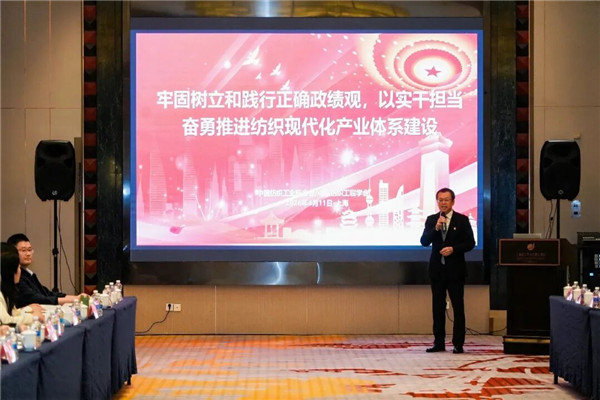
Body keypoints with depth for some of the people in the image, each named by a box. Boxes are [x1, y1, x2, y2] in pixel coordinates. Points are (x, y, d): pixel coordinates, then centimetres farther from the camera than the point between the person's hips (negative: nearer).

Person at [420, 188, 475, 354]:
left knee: (458, 306, -2)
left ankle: (458, 343, 1)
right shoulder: (431, 220, 7)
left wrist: (453, 249, -16)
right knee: (438, 307, 6)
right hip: (437, 269, 3)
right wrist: (436, 228, -16)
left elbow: (470, 243, -2)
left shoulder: (462, 220, 0)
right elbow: (424, 242, -1)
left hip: (455, 269, -3)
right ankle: (439, 342, 12)